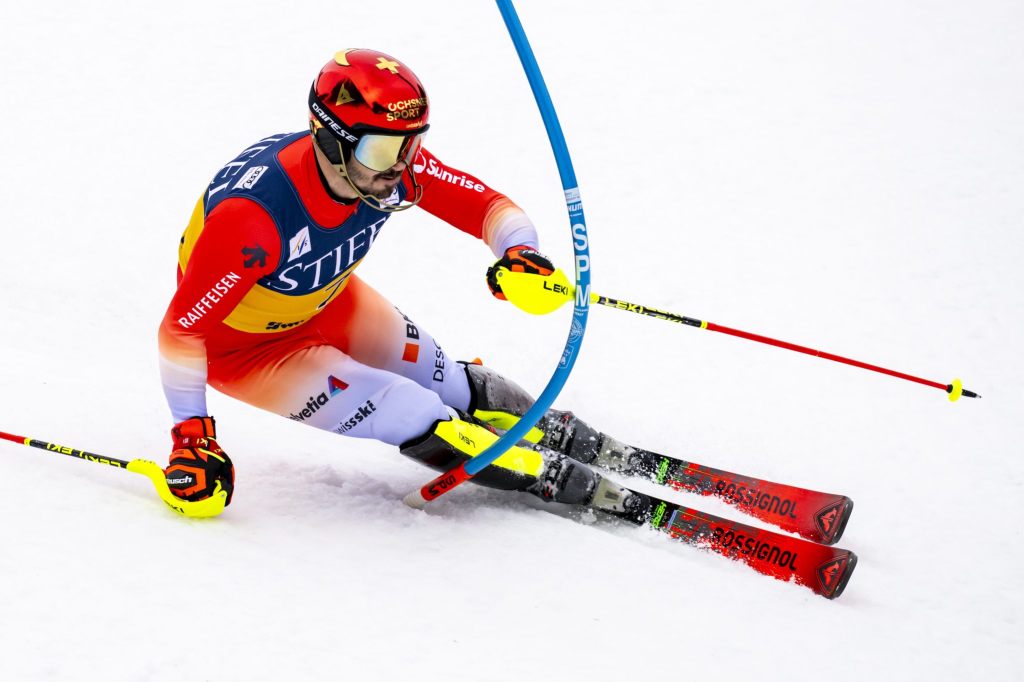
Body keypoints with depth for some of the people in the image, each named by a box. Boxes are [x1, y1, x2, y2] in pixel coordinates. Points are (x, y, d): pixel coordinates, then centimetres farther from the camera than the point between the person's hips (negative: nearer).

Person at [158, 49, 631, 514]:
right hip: (244, 345, -6)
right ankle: (568, 484, -4)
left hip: (327, 304, 6)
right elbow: (182, 328, -32)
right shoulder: (253, 215, -41)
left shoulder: (391, 164, -24)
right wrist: (191, 432, -29)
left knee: (454, 389, 8)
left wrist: (519, 252, -36)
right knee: (412, 416, -17)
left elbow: (488, 206, -15)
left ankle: (572, 440, 32)